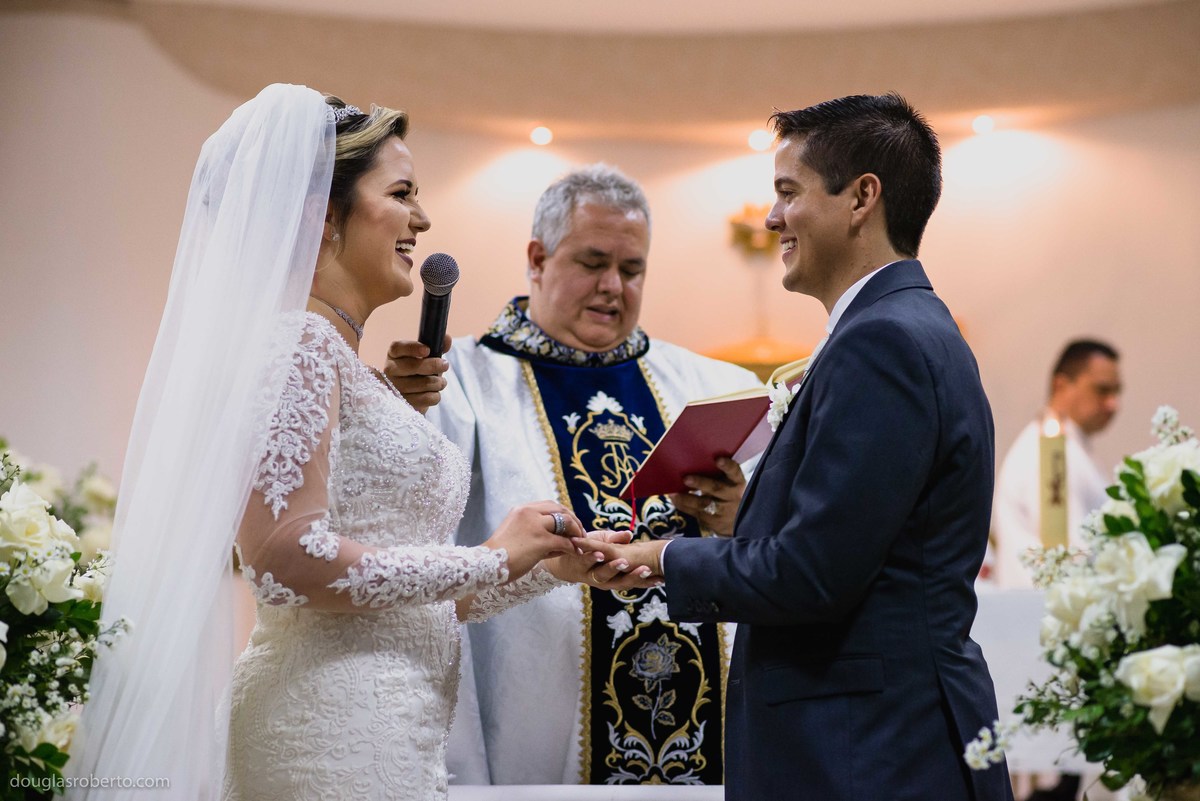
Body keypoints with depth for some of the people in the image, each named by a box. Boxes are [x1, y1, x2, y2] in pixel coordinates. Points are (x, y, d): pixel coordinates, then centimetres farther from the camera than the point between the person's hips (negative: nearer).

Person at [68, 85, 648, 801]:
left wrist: (554, 565, 10)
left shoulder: (346, 364, 18)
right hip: (340, 723, -9)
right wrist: (490, 559, -13)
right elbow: (288, 559, -21)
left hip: (394, 729, 9)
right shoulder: (294, 345, -10)